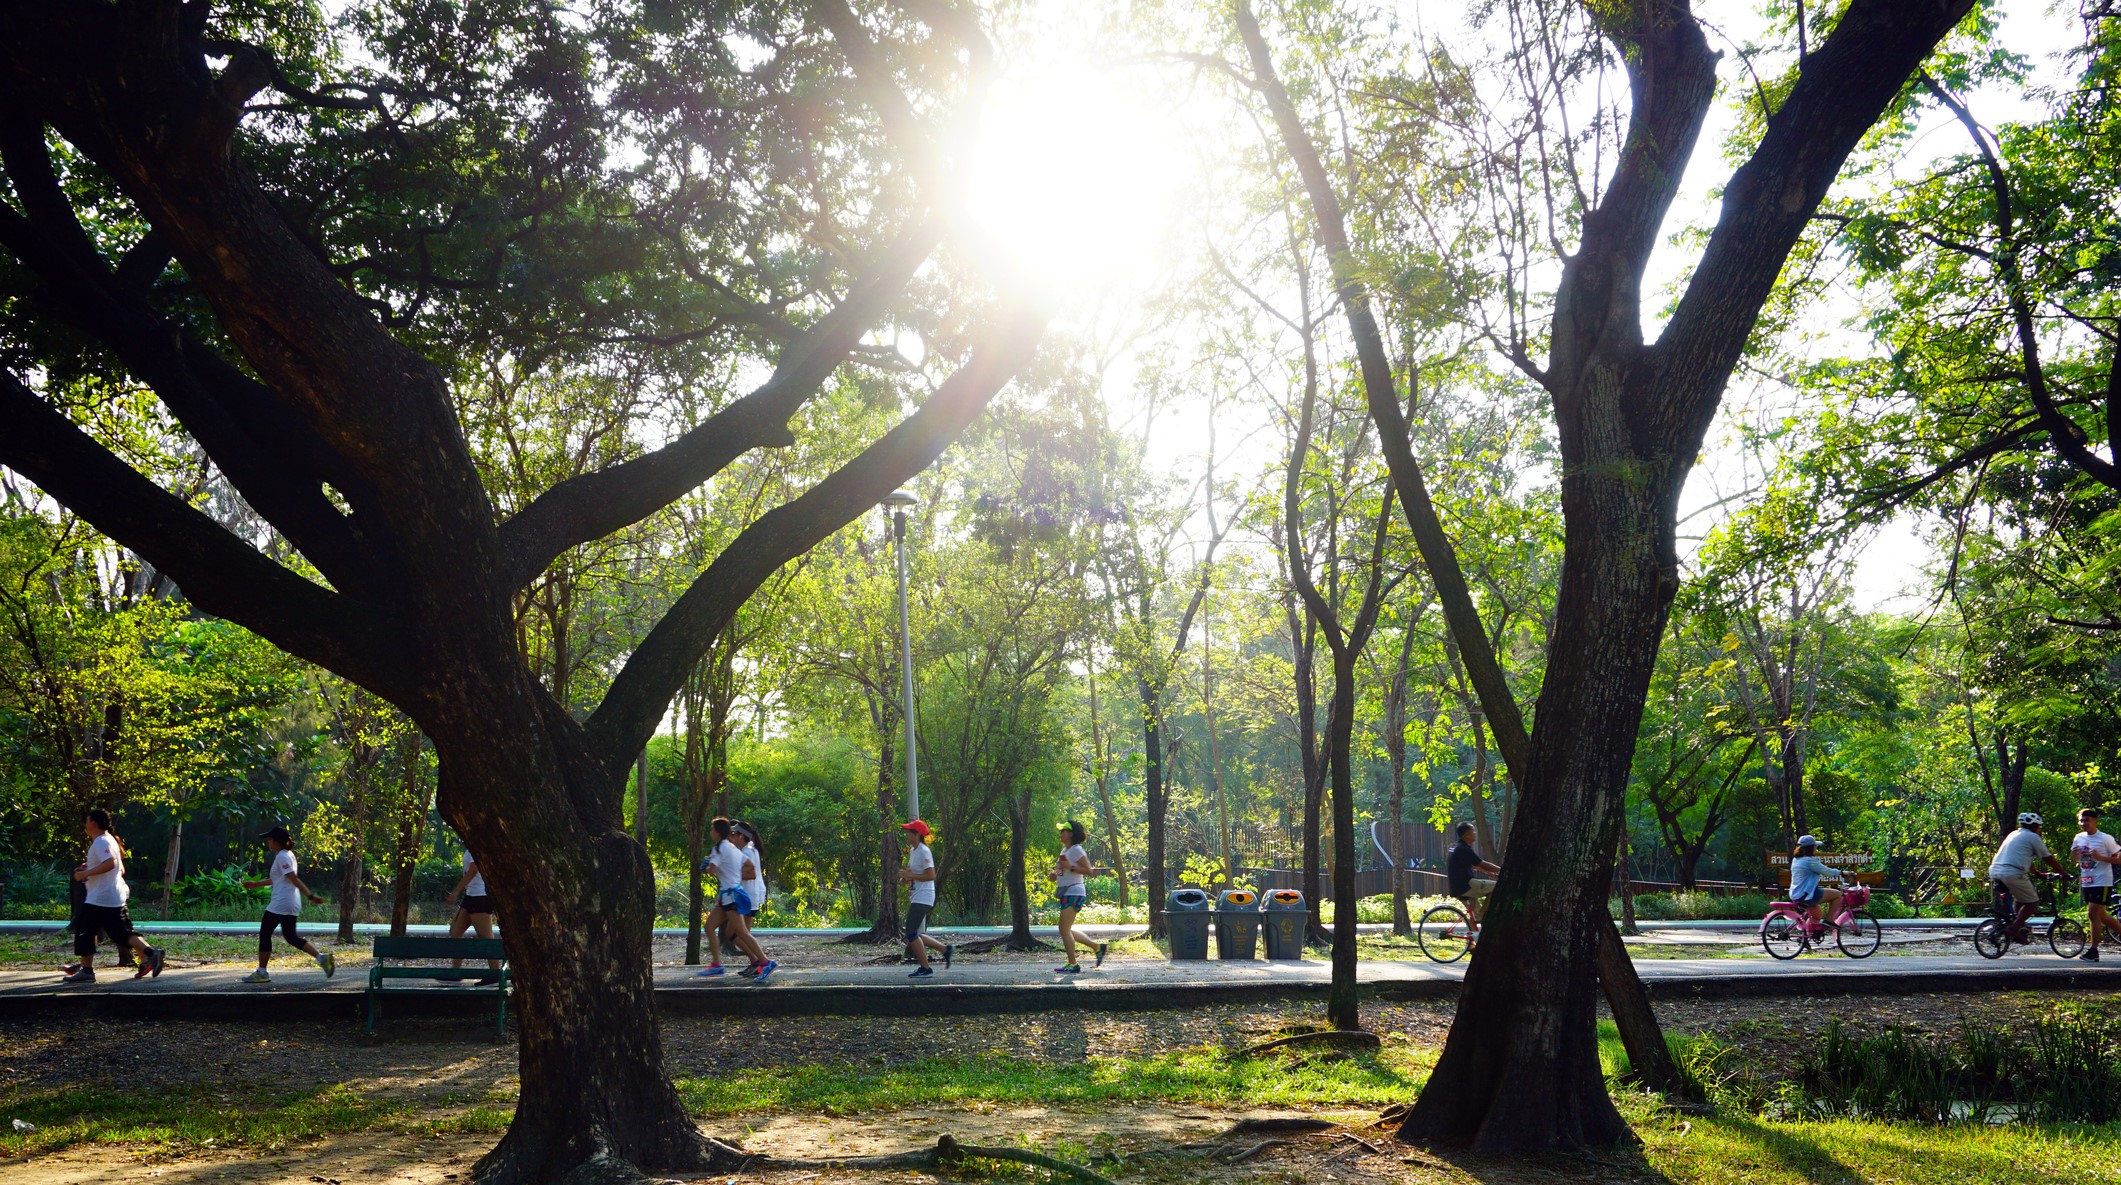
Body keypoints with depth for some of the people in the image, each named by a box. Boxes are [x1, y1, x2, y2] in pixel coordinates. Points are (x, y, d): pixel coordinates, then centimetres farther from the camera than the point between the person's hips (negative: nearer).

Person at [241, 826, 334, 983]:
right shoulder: (288, 855, 16)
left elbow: (294, 879, -20)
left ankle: (261, 973, 7)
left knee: (264, 935, 3)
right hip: (292, 904, 9)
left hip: (280, 904, -9)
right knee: (291, 937, 12)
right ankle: (321, 957, -1)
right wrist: (255, 884, 30)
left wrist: (310, 896, -25)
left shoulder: (281, 857, -13)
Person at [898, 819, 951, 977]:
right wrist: (906, 879, 6)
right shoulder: (912, 851, 14)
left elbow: (931, 876, -21)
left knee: (911, 933, -8)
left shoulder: (924, 852, -15)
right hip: (916, 898, 10)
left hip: (923, 898, -10)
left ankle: (925, 969, 0)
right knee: (914, 935, 12)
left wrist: (909, 875, -19)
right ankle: (945, 948, 17)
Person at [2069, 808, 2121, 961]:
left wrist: (2100, 857, -21)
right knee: (2100, 915, 13)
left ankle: (2093, 951, -8)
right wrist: (2073, 854, -4)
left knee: (2093, 913, -12)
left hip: (2102, 882, -7)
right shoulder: (2078, 838, 8)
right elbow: (2074, 859, 20)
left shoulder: (2106, 839, -9)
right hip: (2086, 883, 7)